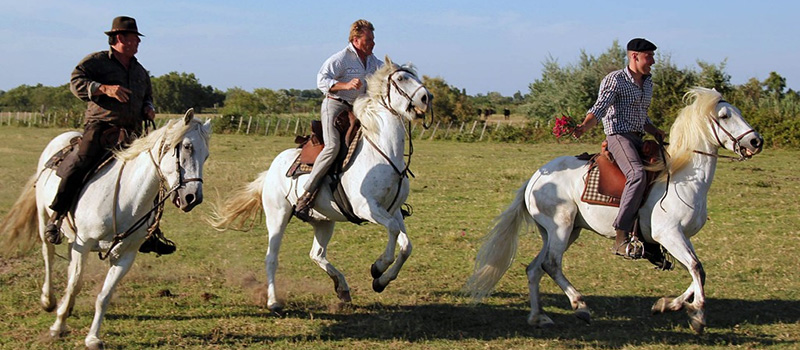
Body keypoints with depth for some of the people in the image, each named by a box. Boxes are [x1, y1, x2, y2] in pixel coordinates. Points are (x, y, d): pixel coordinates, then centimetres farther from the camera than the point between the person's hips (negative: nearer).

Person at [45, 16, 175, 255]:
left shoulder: (140, 72, 22)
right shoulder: (97, 61, 3)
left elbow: (147, 98, 35)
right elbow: (76, 81, -10)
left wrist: (148, 109, 12)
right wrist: (105, 88, -22)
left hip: (131, 135, 6)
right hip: (100, 127, -6)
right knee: (80, 164, -26)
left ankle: (150, 235, 11)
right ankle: (55, 217, -14)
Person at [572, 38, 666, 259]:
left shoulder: (648, 83, 22)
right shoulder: (615, 79, -2)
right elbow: (599, 109, -13)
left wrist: (656, 132, 13)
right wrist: (583, 128, -31)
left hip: (638, 140, 9)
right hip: (618, 135, -9)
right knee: (637, 175, -32)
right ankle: (621, 238, -37)